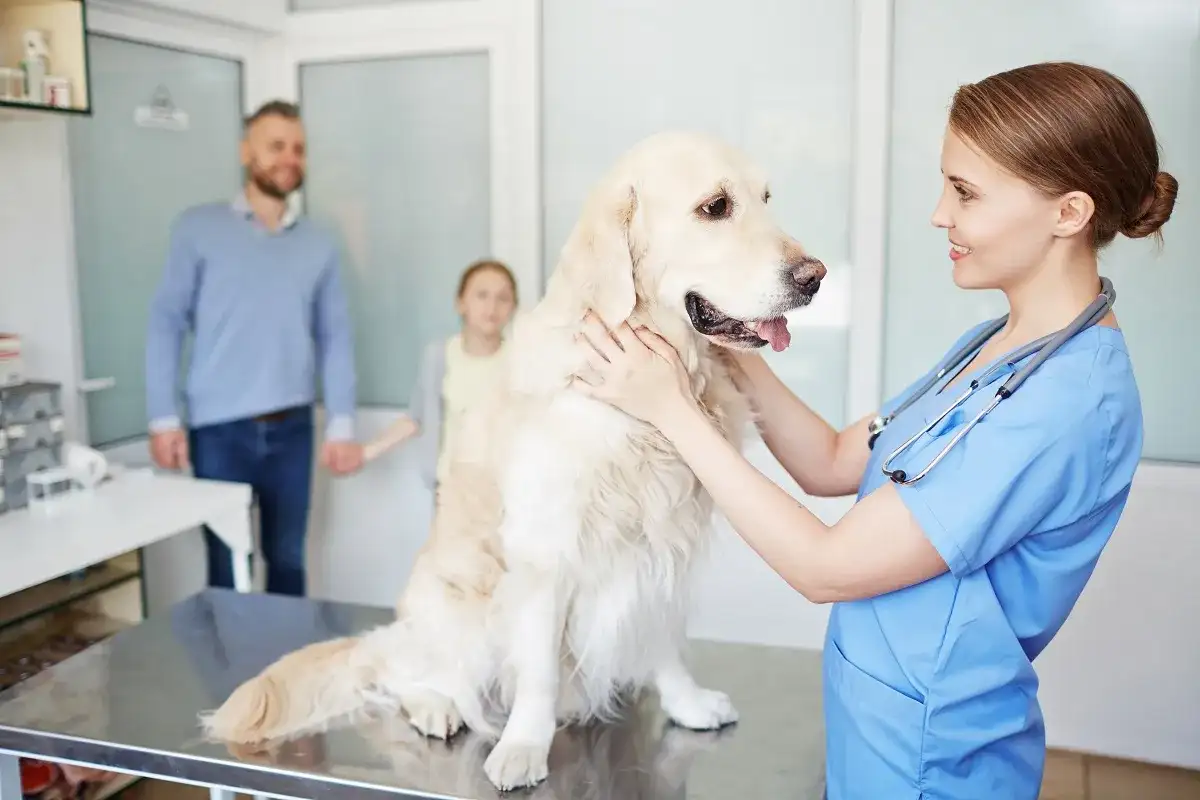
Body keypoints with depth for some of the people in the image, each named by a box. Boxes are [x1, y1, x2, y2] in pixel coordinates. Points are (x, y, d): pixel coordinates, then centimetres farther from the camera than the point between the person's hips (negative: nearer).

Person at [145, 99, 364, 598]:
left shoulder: (319, 245, 8)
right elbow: (166, 323, -1)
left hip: (291, 429, 3)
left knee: (287, 560, 12)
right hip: (218, 430, -2)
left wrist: (341, 424, -1)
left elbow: (335, 337, 6)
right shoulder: (198, 229, 0)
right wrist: (163, 418, -6)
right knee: (227, 566, 7)